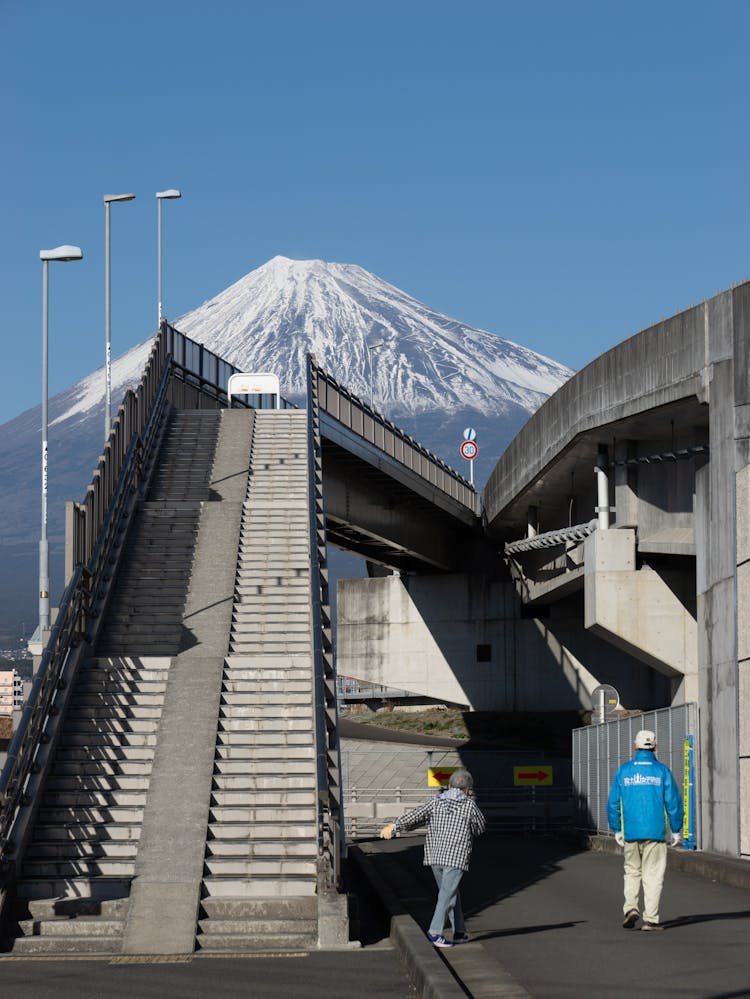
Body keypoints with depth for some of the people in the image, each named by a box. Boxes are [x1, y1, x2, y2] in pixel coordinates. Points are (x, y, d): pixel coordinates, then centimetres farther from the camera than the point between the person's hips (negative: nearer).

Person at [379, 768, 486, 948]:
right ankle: (434, 932, -19)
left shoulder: (436, 801, 6)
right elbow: (481, 828, 9)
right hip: (456, 857, -5)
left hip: (434, 856, 5)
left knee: (451, 893, 17)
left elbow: (414, 816, 1)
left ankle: (459, 932, 18)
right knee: (447, 894, -8)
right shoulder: (470, 805, -2)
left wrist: (394, 827, 11)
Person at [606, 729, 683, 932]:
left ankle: (631, 907, -1)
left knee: (632, 871, 17)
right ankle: (650, 919, -1)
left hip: (630, 832, 2)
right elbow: (674, 802, -2)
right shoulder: (662, 771, -2)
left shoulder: (624, 770, 4)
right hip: (655, 832, -2)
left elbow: (613, 803, 6)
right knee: (653, 875, 2)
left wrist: (616, 830, 15)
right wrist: (676, 830, 7)